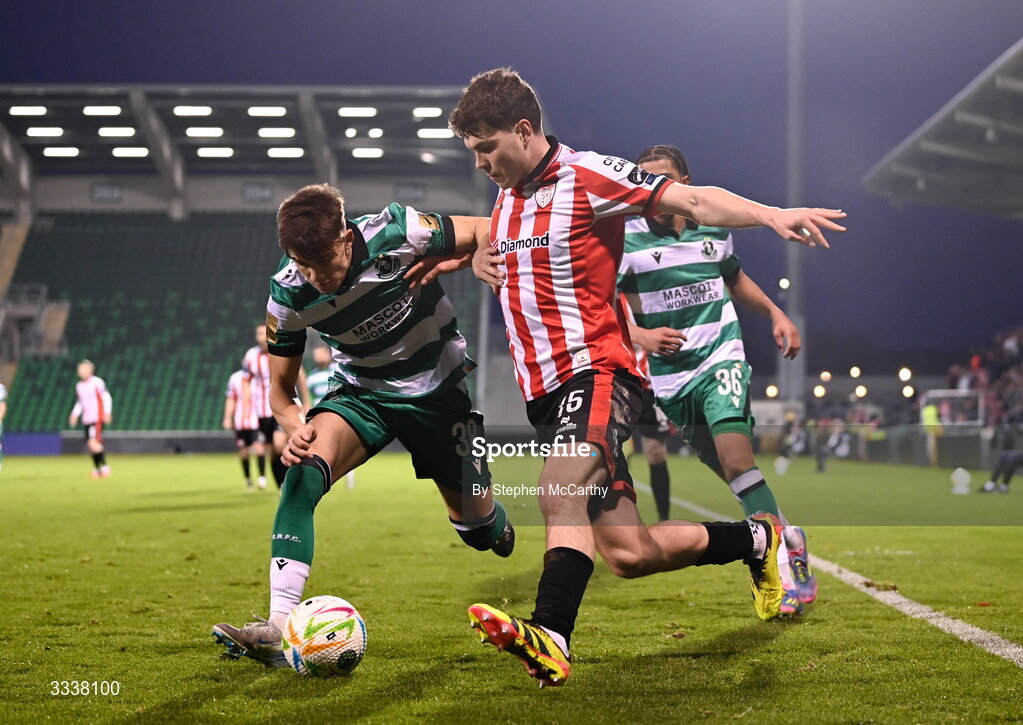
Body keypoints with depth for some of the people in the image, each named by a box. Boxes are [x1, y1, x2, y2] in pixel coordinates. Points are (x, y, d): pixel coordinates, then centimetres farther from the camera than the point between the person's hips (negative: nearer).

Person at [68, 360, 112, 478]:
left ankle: (104, 466, -10)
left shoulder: (97, 382, -7)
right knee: (90, 445, 6)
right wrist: (75, 414, 12)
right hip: (86, 419, 7)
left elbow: (107, 397, -7)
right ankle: (97, 469, 16)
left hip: (97, 419, -7)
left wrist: (107, 413, -16)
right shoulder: (79, 385, 13)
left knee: (93, 442, -20)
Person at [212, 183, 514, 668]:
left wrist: (452, 264, -31)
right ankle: (278, 629, -34)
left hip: (437, 389, -1)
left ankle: (497, 529, 51)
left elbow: (489, 232, -12)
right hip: (362, 394, 1)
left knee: (477, 526, 9)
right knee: (304, 471, -29)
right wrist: (295, 429, -29)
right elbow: (280, 389, -8)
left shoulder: (396, 234, -27)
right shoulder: (288, 294, -18)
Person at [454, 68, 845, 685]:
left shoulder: (588, 176, -7)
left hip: (595, 373, -8)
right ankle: (756, 540, 28)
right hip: (543, 389, 8)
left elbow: (692, 201, -13)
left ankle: (550, 639, -45)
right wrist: (480, 257, 15)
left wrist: (771, 215, -28)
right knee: (629, 553, 7)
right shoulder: (506, 196, 17)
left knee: (561, 492, -35)